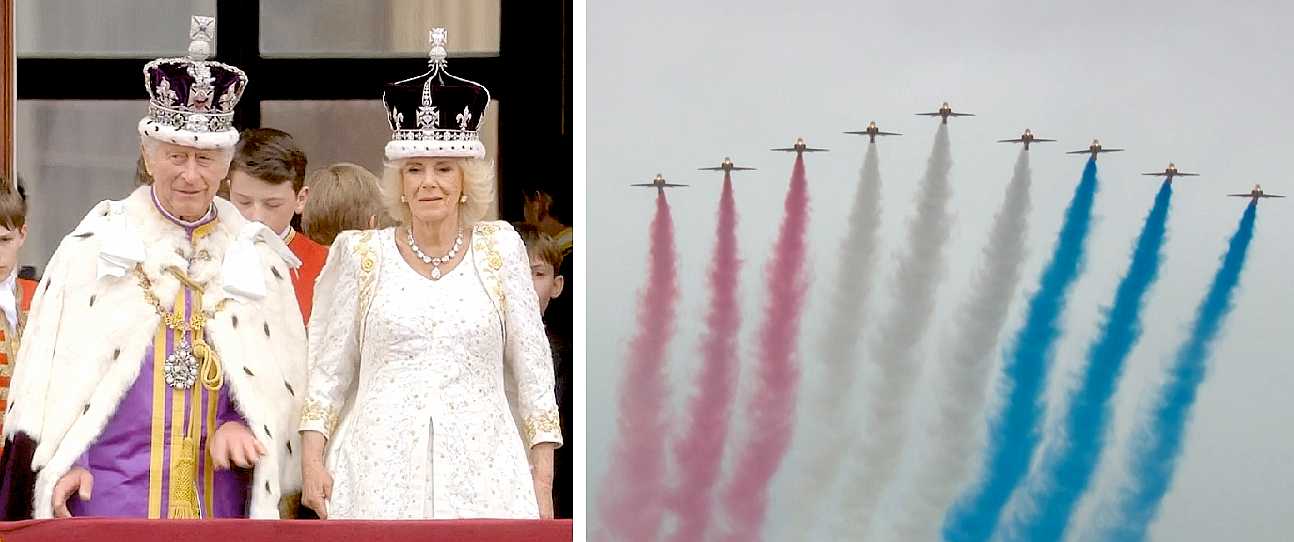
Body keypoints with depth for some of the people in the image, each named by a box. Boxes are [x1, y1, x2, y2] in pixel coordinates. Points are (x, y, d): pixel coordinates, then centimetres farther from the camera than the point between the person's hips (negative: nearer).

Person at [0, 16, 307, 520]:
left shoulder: (256, 255, 9)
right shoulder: (94, 246, 3)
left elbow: (286, 374, 11)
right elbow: (47, 372, 2)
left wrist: (246, 426, -7)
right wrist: (55, 468, -8)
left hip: (219, 493, 2)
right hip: (109, 492, -2)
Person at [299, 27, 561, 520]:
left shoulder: (499, 249, 7)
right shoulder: (363, 255, 7)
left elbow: (532, 369, 7)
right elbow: (327, 369, 9)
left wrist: (543, 483, 3)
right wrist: (312, 461, 0)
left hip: (482, 469, 0)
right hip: (381, 471, 0)